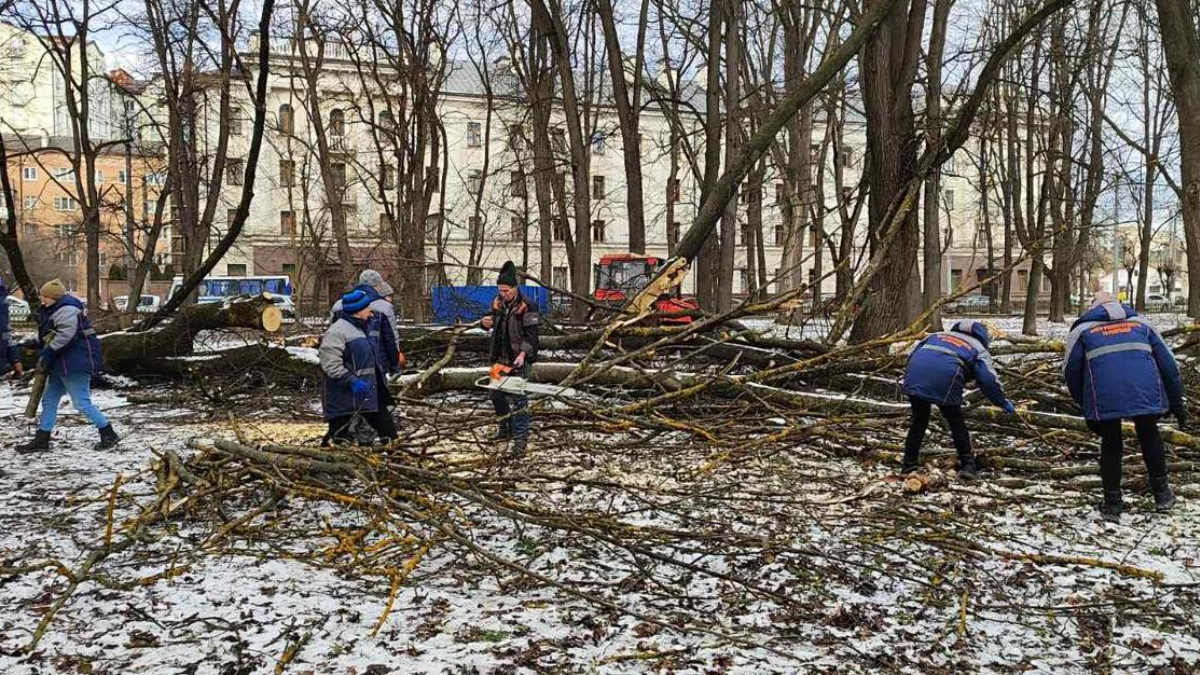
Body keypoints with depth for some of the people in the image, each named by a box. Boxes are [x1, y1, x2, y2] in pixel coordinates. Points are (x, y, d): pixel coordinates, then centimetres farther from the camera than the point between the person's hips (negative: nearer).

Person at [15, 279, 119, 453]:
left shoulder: (66, 310, -17)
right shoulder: (54, 311, 17)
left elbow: (65, 335, -27)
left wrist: (47, 354, -22)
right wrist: (37, 343, 10)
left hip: (75, 363, -11)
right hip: (62, 365, 11)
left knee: (82, 403, -8)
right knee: (49, 400, 13)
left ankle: (109, 434, 1)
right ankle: (41, 440, 20)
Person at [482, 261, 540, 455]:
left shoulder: (527, 308, -15)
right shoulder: (497, 303, 6)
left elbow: (531, 334, -18)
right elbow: (492, 319, 20)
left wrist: (523, 354, -31)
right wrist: (487, 322, -5)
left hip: (519, 359, -8)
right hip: (500, 358, 8)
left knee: (518, 398, -9)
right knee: (497, 395, 16)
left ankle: (521, 437, -5)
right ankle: (506, 429, 31)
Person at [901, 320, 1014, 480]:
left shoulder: (938, 334, 36)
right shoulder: (979, 349, 22)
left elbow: (913, 354, 29)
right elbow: (988, 379, 9)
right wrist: (1003, 402, 20)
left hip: (915, 377, 4)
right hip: (945, 378, -4)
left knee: (919, 421, 20)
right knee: (956, 422, 17)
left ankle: (908, 466, 23)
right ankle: (968, 465, 17)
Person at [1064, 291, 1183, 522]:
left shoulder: (1083, 329, 20)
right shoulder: (1141, 323, 26)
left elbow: (1071, 372, 14)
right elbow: (1168, 363, 21)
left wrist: (1084, 404, 27)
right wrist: (1177, 403, 25)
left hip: (1104, 399, -2)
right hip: (1146, 394, 2)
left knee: (1111, 445, 16)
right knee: (1149, 436, 26)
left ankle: (1112, 505, 19)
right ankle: (1162, 494, 32)